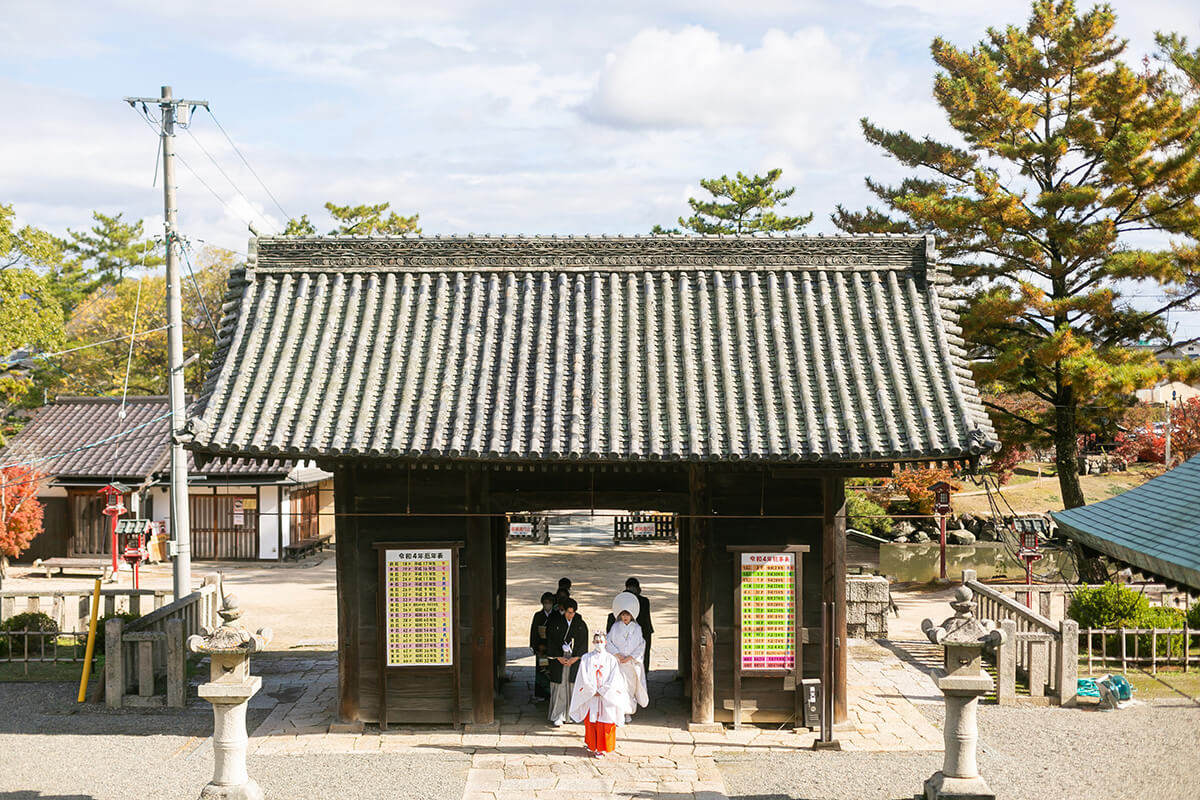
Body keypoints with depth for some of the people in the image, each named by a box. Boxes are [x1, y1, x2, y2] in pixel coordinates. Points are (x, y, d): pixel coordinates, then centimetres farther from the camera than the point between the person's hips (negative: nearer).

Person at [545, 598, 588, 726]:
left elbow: (583, 643, 3)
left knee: (572, 687, 0)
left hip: (575, 659, 1)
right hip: (558, 659, -1)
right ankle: (557, 717, 0)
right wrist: (559, 658, -8)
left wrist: (574, 658, -7)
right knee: (559, 686, -4)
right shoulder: (555, 622, -1)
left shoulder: (581, 624, 3)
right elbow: (550, 642, -1)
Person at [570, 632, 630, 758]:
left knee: (604, 723, 0)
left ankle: (602, 748, 7)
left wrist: (602, 691, -10)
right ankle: (592, 746, 18)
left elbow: (613, 679, -4)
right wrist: (594, 691, -9)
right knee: (590, 721, 4)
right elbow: (584, 678, -2)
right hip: (590, 695, 1)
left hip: (606, 696, 0)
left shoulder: (610, 659, 1)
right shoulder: (586, 659, 2)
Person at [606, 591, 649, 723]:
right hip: (618, 663, 0)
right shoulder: (615, 627, 3)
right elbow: (608, 642, 1)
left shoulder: (637, 628, 2)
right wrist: (617, 654, -11)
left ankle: (629, 713, 17)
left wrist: (630, 657, -9)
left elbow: (641, 645, 0)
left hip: (633, 663, 1)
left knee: (631, 686, 4)